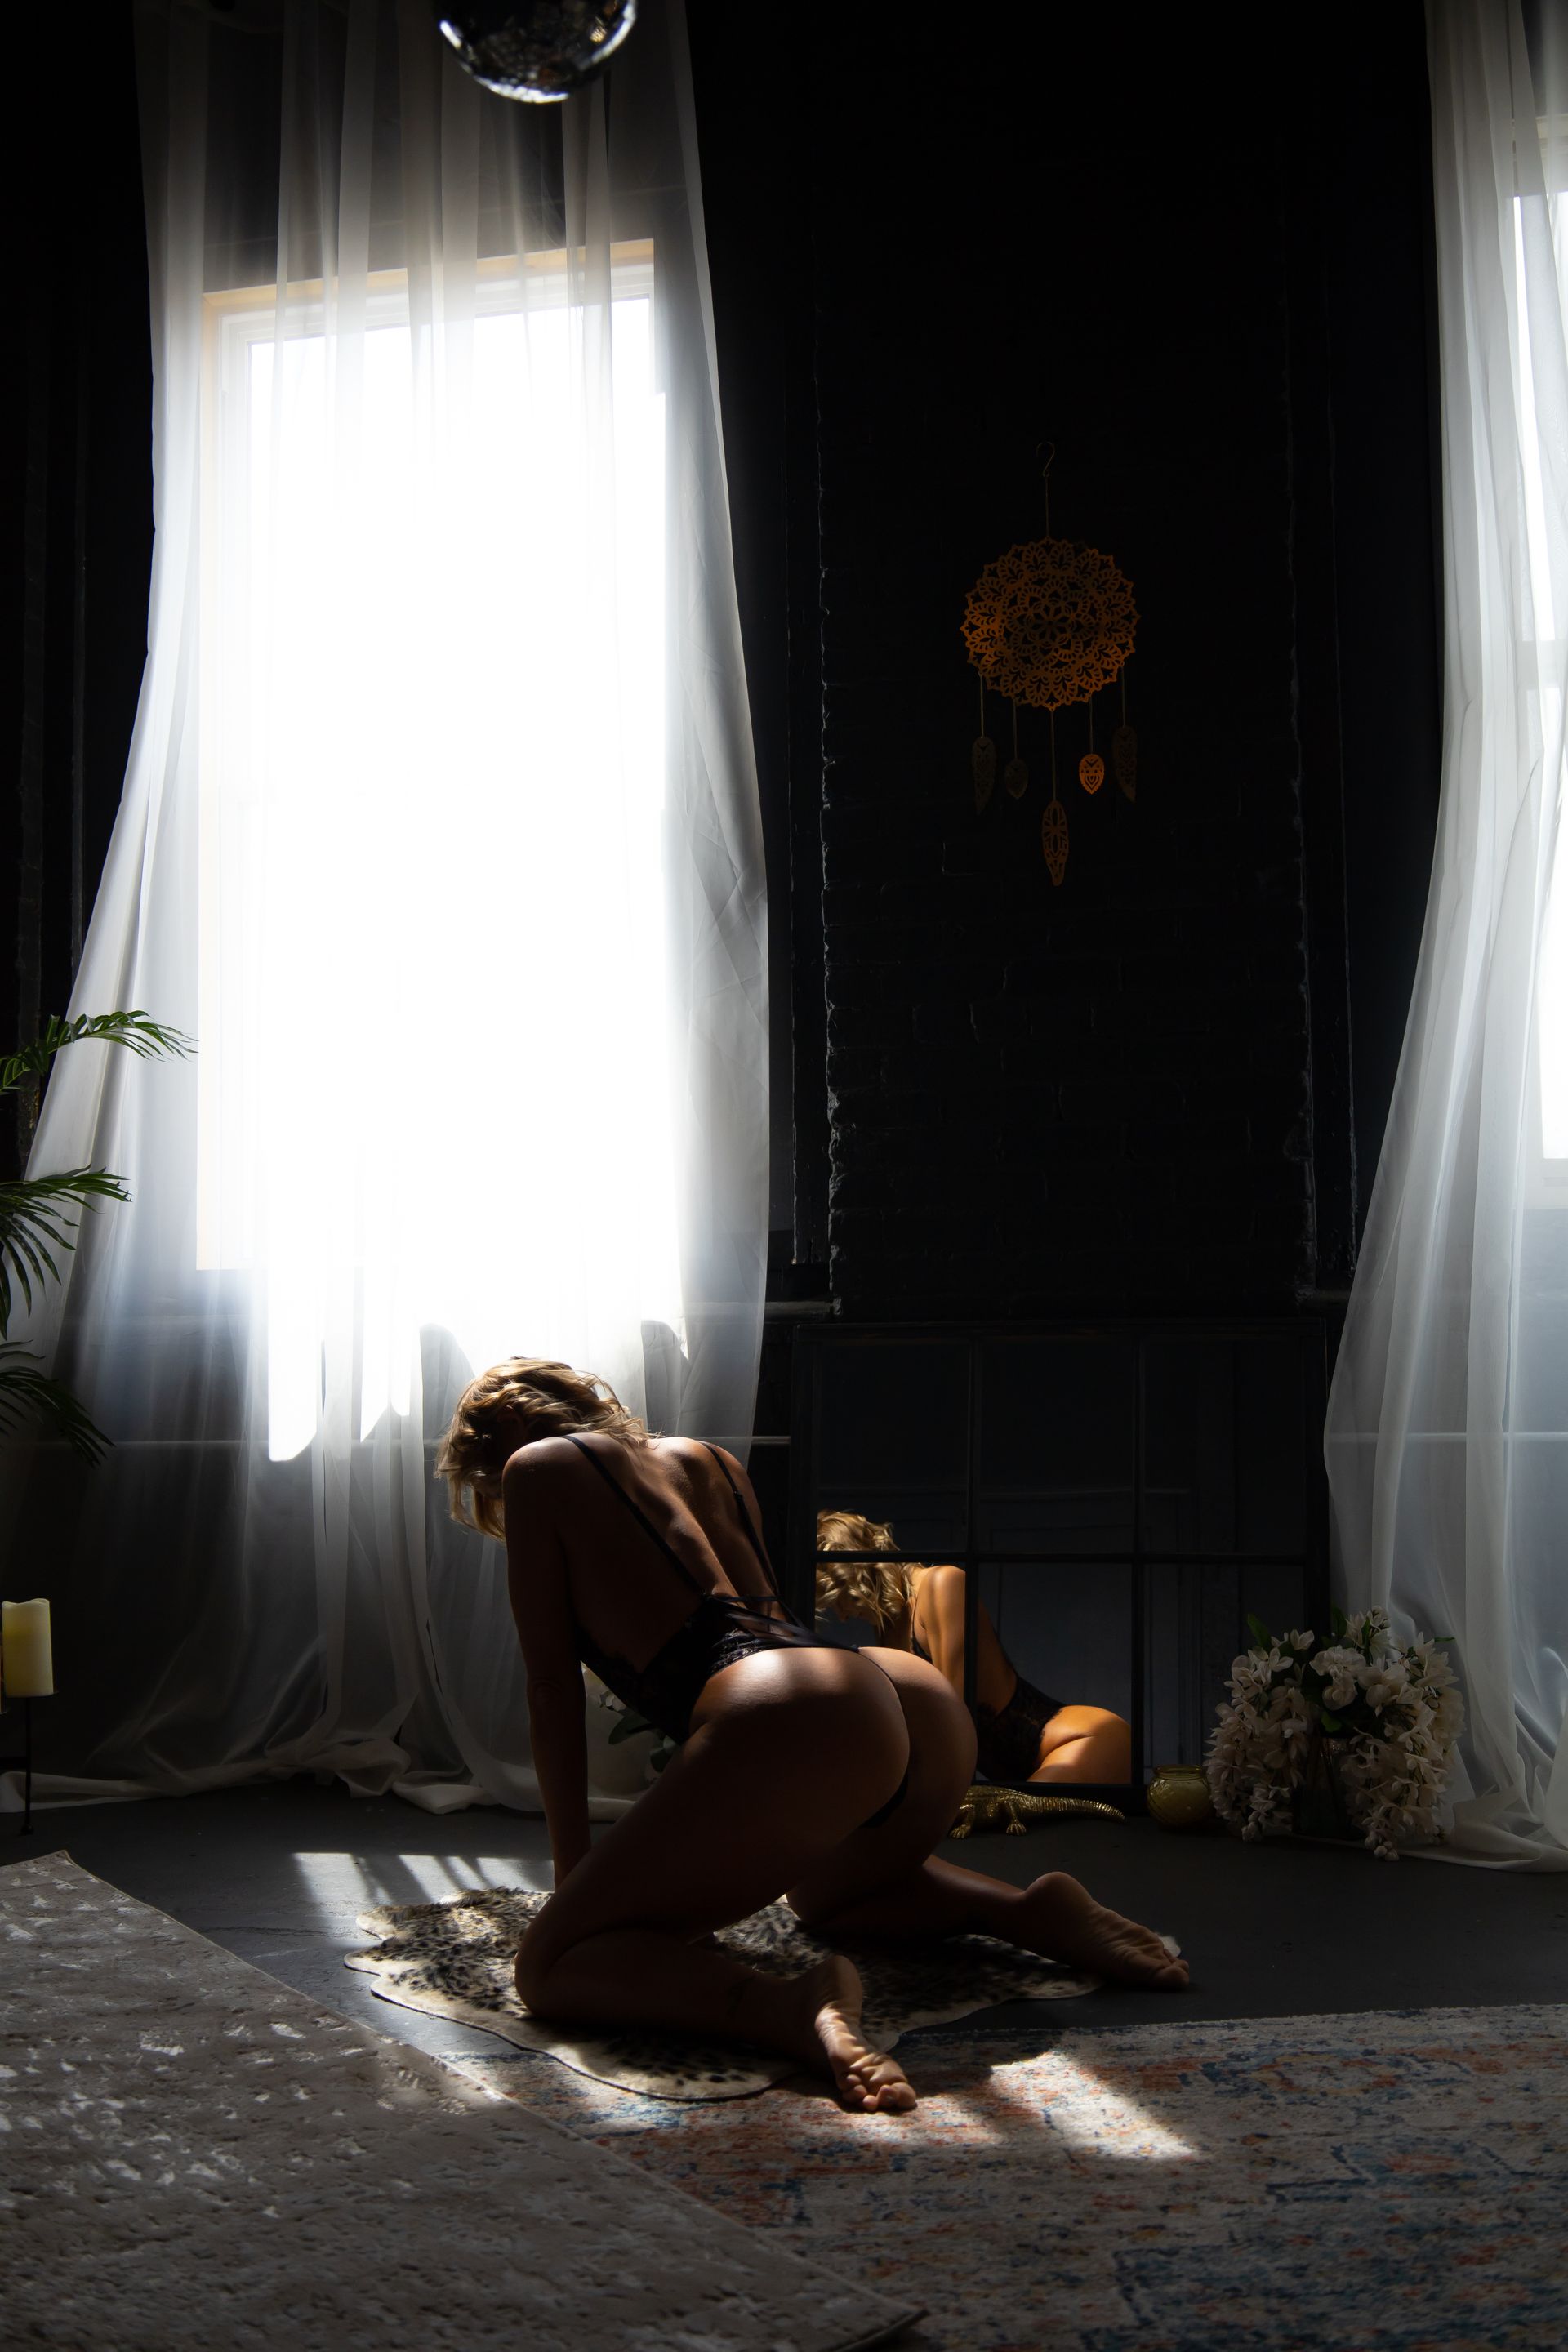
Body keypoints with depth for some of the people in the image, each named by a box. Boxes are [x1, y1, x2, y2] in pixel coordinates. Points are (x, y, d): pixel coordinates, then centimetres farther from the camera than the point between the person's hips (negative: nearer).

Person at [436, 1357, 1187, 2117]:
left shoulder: (538, 1467, 16)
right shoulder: (704, 1458, 34)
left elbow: (553, 1682, 13)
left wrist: (572, 1867, 20)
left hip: (794, 1723, -8)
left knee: (551, 1966, -1)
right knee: (825, 1893, 38)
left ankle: (790, 2007, -27)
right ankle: (1031, 1910, 12)